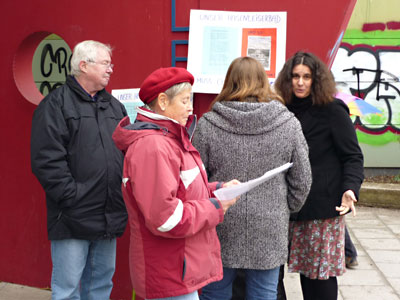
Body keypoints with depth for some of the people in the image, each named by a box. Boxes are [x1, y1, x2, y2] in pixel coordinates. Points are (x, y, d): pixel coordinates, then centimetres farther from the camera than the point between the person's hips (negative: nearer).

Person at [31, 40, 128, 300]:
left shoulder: (115, 106, 15)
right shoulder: (56, 104, -5)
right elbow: (47, 160, -13)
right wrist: (72, 197, -16)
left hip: (110, 218, 6)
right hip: (73, 219, -6)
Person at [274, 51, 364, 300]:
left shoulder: (333, 111, -6)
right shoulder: (287, 111, 9)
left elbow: (353, 156, -7)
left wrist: (351, 189, -22)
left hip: (325, 206, -5)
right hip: (296, 205, 5)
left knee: (321, 271, -1)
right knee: (304, 268, 11)